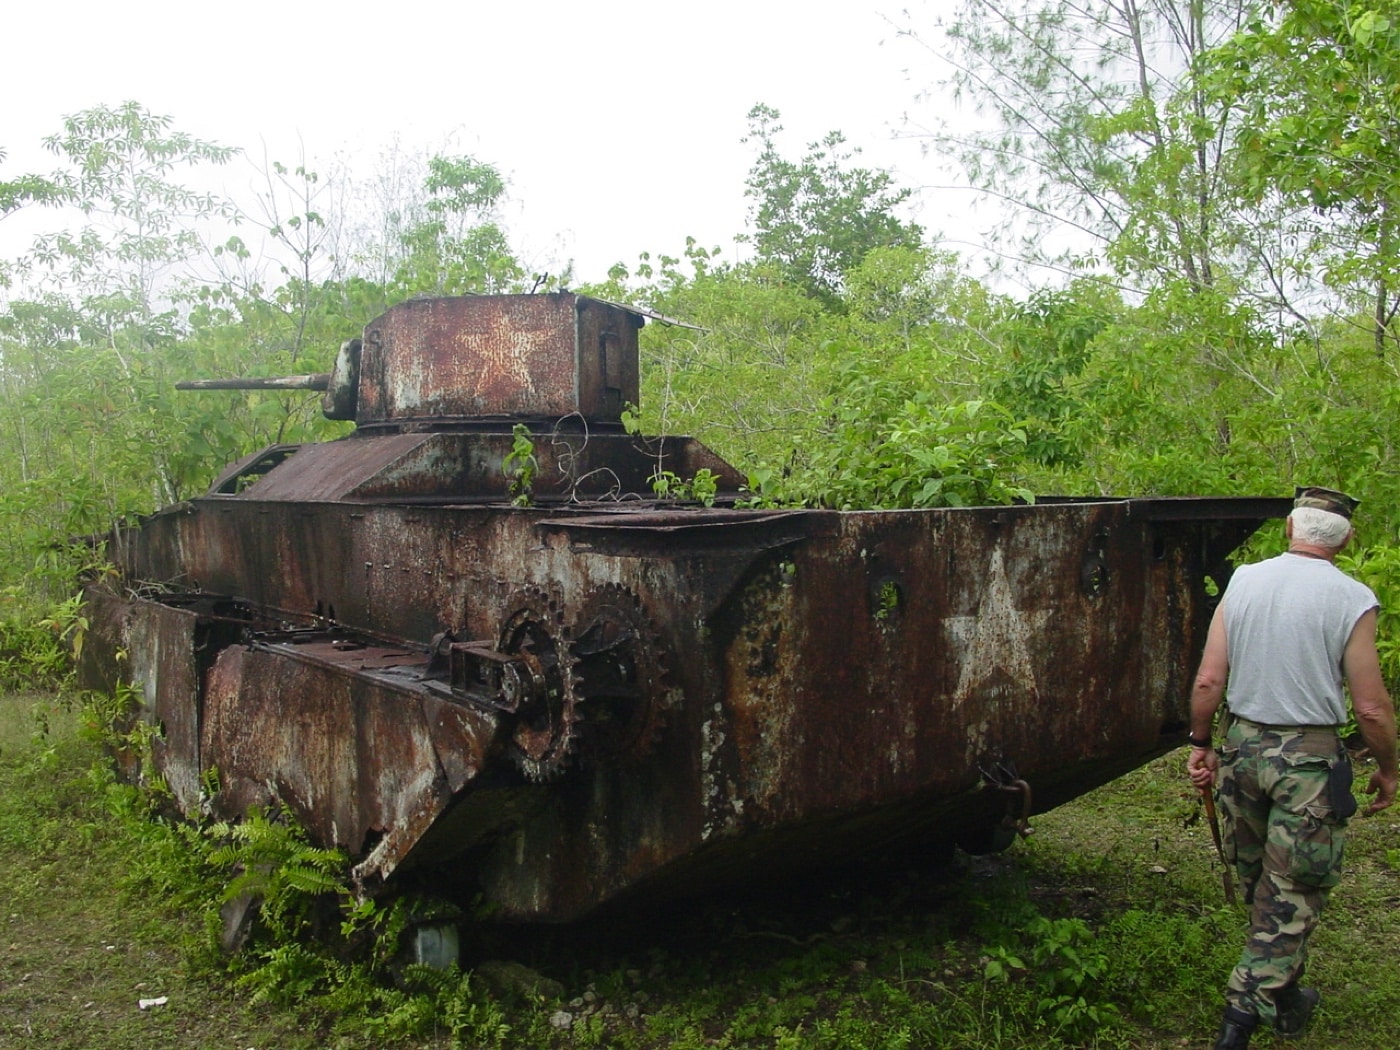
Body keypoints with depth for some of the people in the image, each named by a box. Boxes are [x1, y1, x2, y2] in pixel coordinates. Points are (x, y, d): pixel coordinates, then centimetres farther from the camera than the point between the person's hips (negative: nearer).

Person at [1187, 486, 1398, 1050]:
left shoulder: (1243, 581, -1)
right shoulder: (1352, 599, -11)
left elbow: (1208, 680, -2)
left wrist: (1200, 742, 10)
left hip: (1241, 745, 4)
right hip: (1309, 757, -4)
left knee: (1259, 884, 19)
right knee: (1291, 895, 7)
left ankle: (1284, 997, 37)